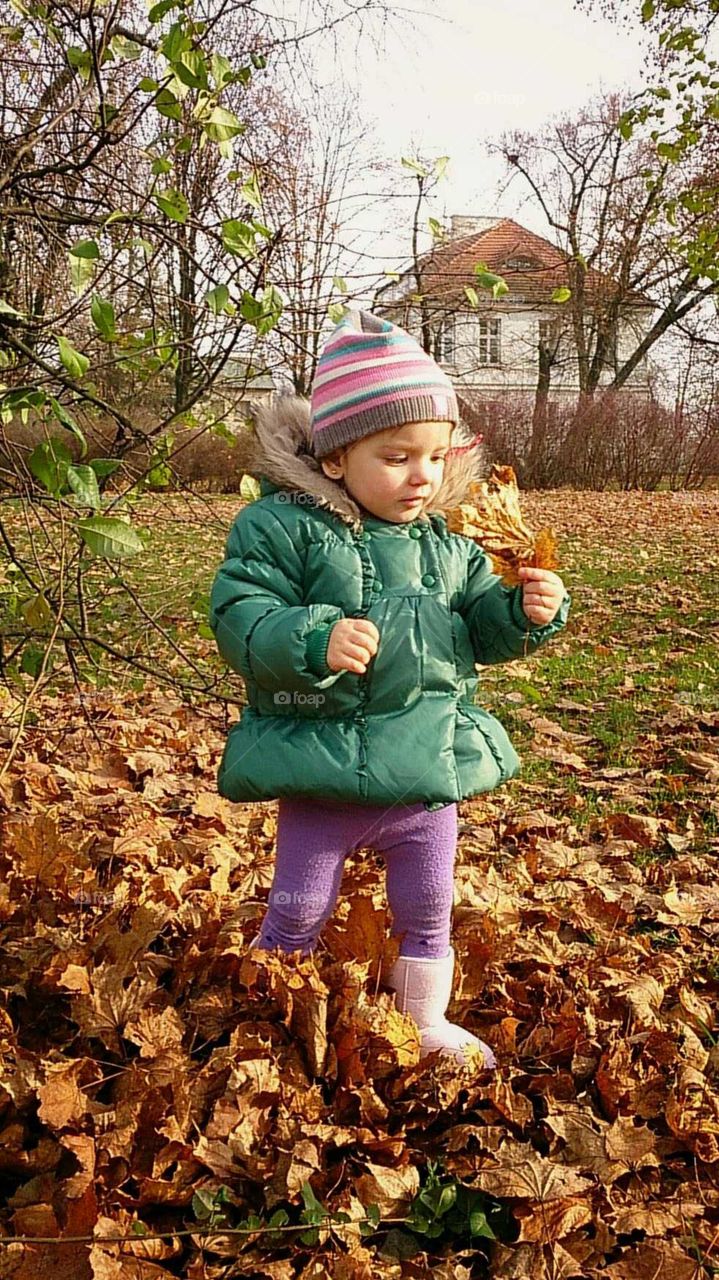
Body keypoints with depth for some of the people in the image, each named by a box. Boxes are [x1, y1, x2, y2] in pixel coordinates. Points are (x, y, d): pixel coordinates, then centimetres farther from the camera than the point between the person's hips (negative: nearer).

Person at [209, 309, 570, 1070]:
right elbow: (239, 615, -20)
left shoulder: (445, 544, 3)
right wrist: (313, 641, -37)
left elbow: (481, 628, 10)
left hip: (428, 775, 5)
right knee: (297, 917, 13)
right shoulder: (281, 527, -13)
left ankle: (426, 1022, 44)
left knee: (427, 913, 20)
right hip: (323, 776, -4)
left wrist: (529, 612, -11)